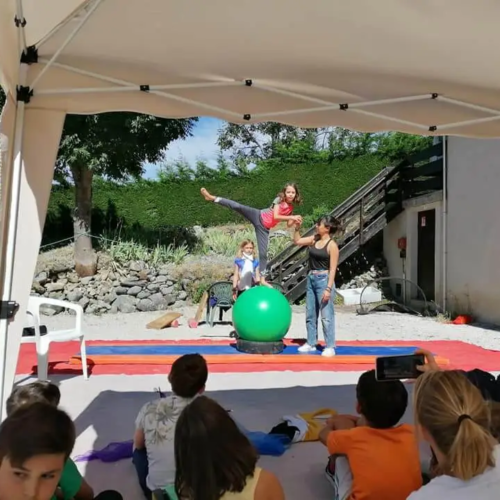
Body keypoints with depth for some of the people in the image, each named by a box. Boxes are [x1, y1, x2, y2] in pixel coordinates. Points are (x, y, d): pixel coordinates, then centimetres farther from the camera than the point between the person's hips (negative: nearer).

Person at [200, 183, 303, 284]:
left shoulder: (290, 208, 9)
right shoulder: (279, 199, -6)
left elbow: (288, 224, 12)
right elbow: (275, 216, -17)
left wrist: (295, 221, -9)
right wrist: (292, 217, -20)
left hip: (264, 228, 4)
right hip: (258, 217, -4)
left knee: (263, 253, 3)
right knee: (237, 206, -27)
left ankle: (262, 279, 13)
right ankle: (212, 198, -22)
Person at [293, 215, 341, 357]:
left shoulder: (332, 245, -12)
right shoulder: (314, 239, 6)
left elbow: (332, 269, -14)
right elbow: (297, 241, 17)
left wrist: (329, 288, -18)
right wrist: (297, 227, 3)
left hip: (324, 280, -7)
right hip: (311, 279, 8)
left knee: (326, 315, -3)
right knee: (310, 314, 12)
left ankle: (330, 347, 7)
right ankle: (311, 343, 23)